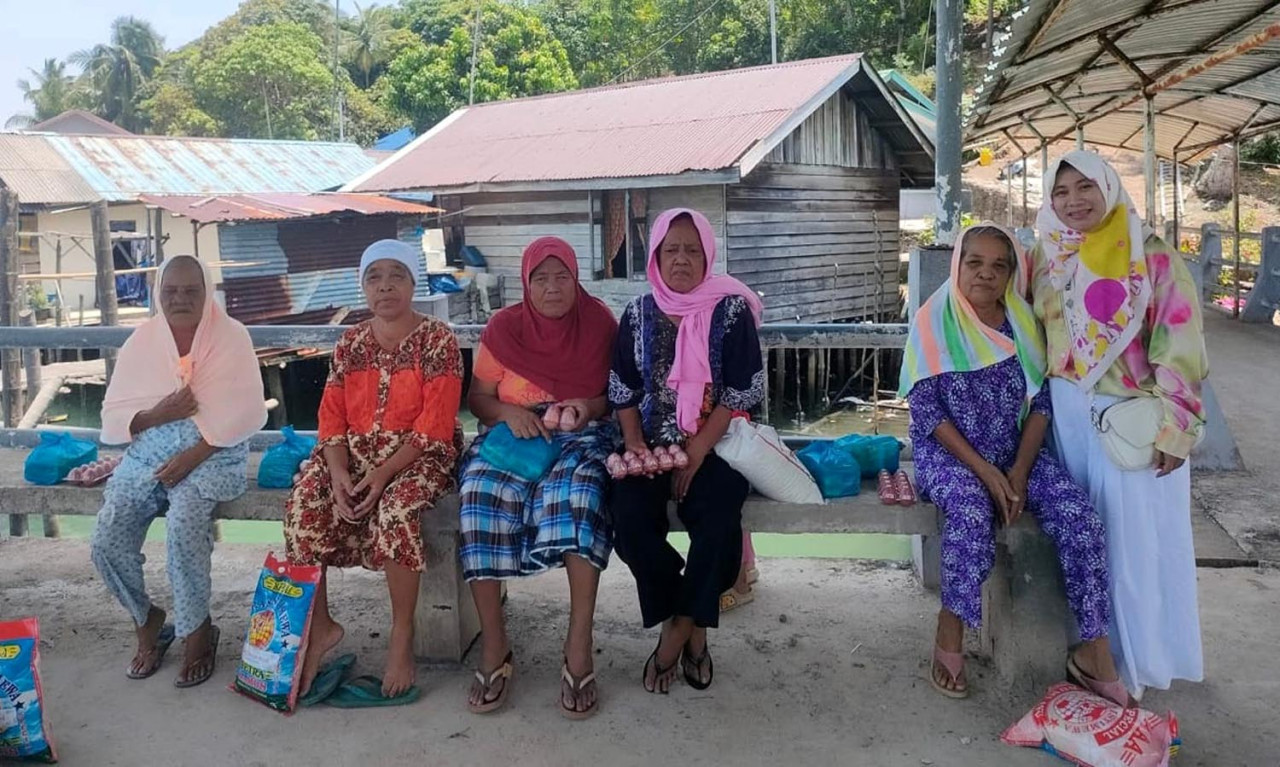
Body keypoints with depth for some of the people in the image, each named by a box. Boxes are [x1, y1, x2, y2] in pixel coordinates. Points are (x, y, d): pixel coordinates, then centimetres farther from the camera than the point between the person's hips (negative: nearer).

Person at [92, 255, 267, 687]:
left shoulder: (231, 336, -3)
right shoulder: (141, 340, 7)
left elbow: (243, 412, -11)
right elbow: (113, 415, 5)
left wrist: (193, 455, -19)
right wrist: (158, 414, -16)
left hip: (212, 454, -4)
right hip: (148, 453, 4)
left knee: (183, 529, -30)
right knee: (106, 542, -15)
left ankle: (198, 631, -7)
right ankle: (147, 620, 14)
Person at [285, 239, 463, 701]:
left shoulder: (437, 340, -6)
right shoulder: (350, 344, 10)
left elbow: (434, 424, -14)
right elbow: (331, 417, 4)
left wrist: (383, 474, -22)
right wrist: (339, 473, -15)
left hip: (417, 455, -5)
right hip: (354, 452, 5)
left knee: (396, 509, -35)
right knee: (303, 505, -22)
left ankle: (402, 636, -18)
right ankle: (318, 625, -7)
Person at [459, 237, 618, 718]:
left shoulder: (600, 325, 5)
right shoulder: (503, 328, 7)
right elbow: (478, 397, 9)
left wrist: (591, 406, -14)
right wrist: (509, 413, -13)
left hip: (583, 436, -1)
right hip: (514, 435, 2)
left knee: (578, 494, -36)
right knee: (481, 496, -31)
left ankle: (579, 650, -32)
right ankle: (494, 647, -22)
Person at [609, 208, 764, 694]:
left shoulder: (731, 310, -3)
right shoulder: (638, 314, 7)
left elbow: (742, 391, -7)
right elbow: (623, 389, 10)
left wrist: (696, 452, -15)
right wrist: (634, 444, -7)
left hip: (716, 445, -2)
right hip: (652, 445, 3)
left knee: (717, 523, -30)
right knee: (631, 521, -24)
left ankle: (678, 629, -6)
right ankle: (690, 628, -2)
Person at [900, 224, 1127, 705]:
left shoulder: (1023, 324, 5)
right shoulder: (934, 323, -6)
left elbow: (1040, 402, 2)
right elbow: (926, 409, -11)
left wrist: (1019, 472, -12)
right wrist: (986, 472, -18)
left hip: (1016, 452, 4)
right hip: (948, 453, -4)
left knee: (1079, 514, -20)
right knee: (971, 513, -35)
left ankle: (1094, 653, -11)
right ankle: (950, 635, -16)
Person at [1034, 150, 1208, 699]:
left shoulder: (1150, 256, -8)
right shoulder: (1045, 258, 6)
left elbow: (1179, 340, -10)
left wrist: (1174, 425, -14)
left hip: (1133, 415, -4)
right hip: (1068, 413, 4)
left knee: (1135, 532, 1)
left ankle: (1137, 655, 17)